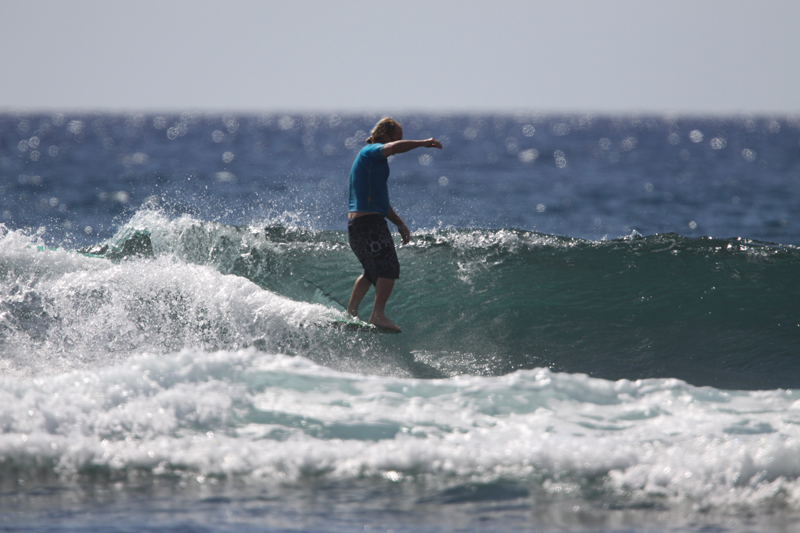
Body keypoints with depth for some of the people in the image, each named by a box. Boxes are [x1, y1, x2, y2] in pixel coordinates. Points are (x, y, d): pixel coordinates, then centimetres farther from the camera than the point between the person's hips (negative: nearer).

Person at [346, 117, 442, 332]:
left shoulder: (374, 159, 23)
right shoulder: (371, 152, -7)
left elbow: (378, 199, 29)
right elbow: (393, 148, -31)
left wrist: (399, 223, 28)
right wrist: (423, 143, -24)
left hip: (356, 223, 10)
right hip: (369, 221, -10)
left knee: (372, 271, 23)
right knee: (389, 268, -10)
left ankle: (351, 312, 27)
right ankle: (378, 315, -13)